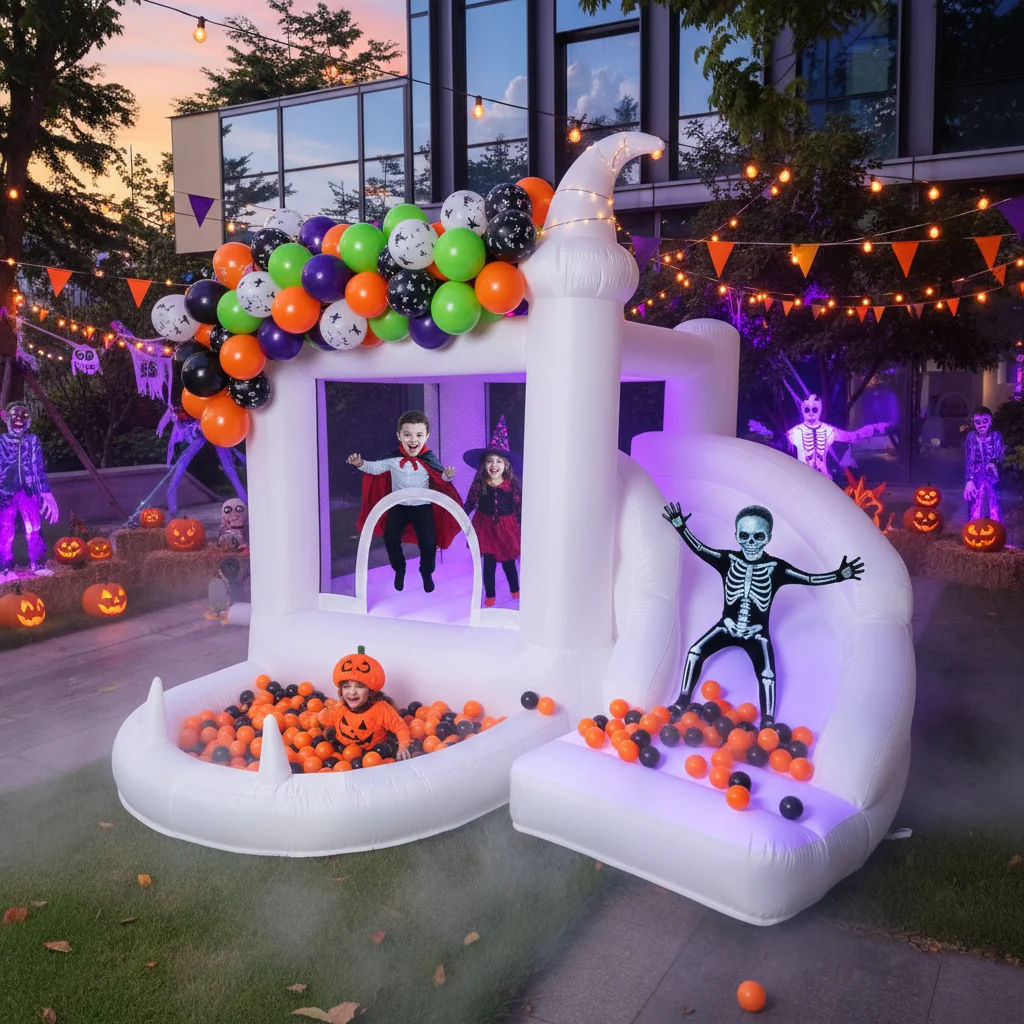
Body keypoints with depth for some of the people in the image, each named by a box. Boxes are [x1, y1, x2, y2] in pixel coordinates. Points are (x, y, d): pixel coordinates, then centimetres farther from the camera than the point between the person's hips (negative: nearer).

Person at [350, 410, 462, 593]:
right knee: (391, 539, 2)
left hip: (423, 507, -2)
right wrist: (361, 464, -15)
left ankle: (427, 573, 26)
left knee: (428, 543, -3)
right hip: (398, 506, 2)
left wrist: (447, 475, -28)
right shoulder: (392, 458, -13)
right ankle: (399, 570, 30)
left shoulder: (429, 460, -16)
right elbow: (376, 468, 2)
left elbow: (441, 477, -5)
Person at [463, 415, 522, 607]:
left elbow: (519, 506, -3)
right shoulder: (479, 484, -9)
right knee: (489, 563, 8)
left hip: (506, 526, 0)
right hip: (486, 526, 0)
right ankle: (490, 596, 22)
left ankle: (515, 591, 34)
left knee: (508, 561, 13)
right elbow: (469, 503, -2)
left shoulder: (512, 484, -10)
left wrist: (522, 525, 0)